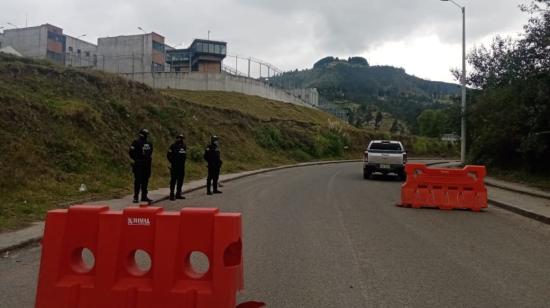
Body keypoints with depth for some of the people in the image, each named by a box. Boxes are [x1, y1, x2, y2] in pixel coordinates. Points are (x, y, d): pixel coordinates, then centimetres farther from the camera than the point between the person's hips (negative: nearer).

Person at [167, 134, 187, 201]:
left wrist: (183, 161, 10)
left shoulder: (184, 146, 13)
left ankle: (178, 194, 18)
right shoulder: (173, 146, -6)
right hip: (174, 167, -6)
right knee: (173, 180, -4)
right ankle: (172, 194, -1)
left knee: (180, 180, 9)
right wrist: (172, 162, -8)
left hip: (182, 166, 6)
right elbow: (168, 155, -7)